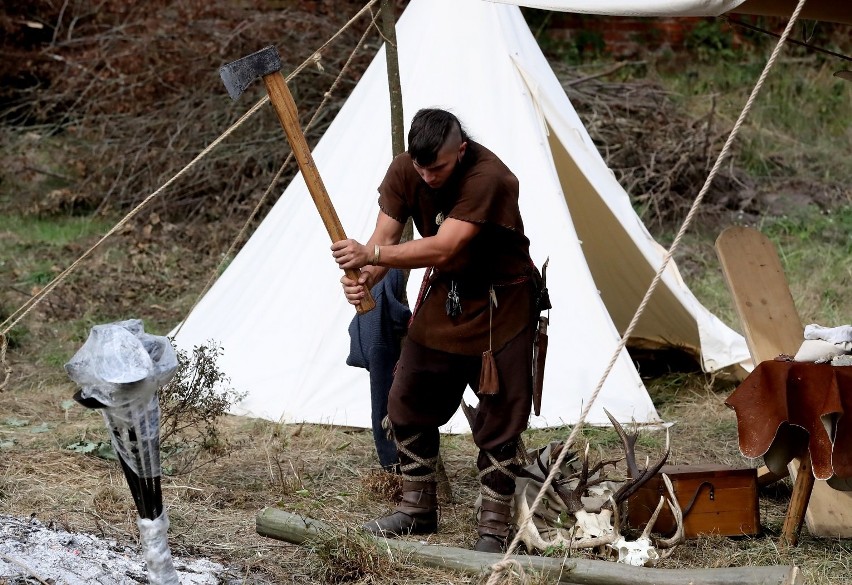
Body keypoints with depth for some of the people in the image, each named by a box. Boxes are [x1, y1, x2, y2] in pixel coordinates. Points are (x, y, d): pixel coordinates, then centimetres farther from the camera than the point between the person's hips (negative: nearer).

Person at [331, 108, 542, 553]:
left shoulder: (488, 178, -32)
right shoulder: (404, 171, -11)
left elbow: (442, 248, -38)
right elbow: (385, 236, -15)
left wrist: (372, 255, -45)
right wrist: (364, 278, -37)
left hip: (500, 304, -7)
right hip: (443, 295, 7)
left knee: (498, 420, -6)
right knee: (408, 404, 10)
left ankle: (494, 529, 3)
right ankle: (418, 509, 24)